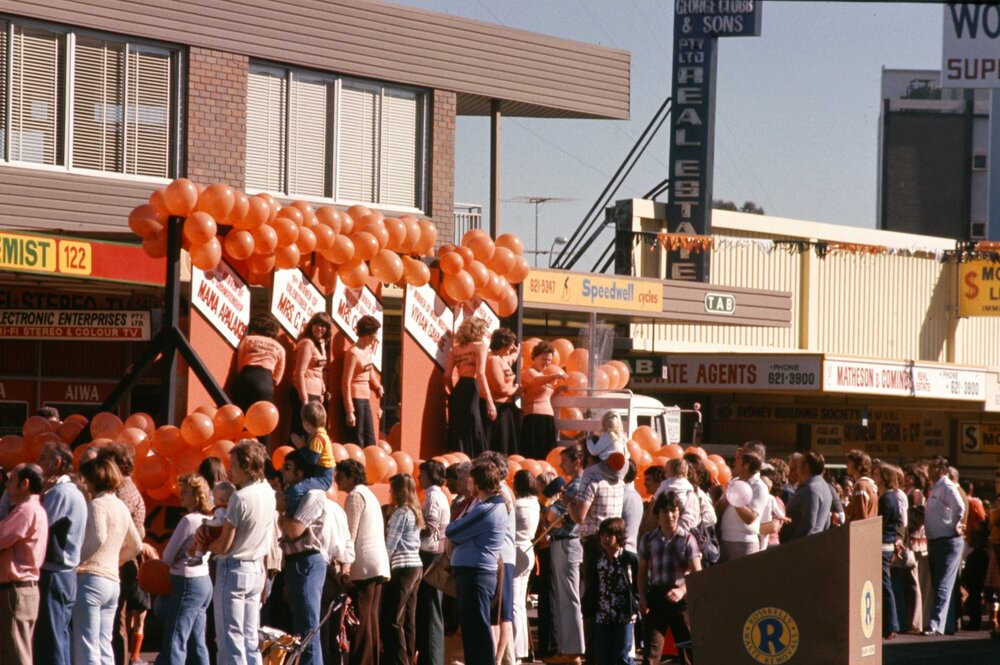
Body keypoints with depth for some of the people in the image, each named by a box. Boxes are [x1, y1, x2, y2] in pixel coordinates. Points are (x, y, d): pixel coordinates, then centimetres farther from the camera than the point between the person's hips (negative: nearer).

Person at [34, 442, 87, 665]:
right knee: (61, 638, 12)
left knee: (49, 643, -8)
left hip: (52, 574, -10)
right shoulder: (75, 493, 16)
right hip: (67, 573, 10)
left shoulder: (59, 493, -14)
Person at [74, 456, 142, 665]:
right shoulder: (121, 507, 16)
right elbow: (135, 546, 25)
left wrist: (75, 561, -15)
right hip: (112, 580, 8)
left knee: (87, 648, -8)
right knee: (104, 646, 11)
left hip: (90, 578, -8)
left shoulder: (97, 505, -9)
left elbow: (98, 538, -24)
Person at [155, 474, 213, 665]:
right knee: (196, 644, 12)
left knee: (174, 644, -10)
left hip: (187, 584, -9)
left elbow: (168, 556, -8)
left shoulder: (188, 521, -15)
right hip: (204, 582, 9)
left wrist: (173, 563, 13)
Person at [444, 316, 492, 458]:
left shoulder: (456, 348, 15)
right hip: (471, 389, -6)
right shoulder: (480, 346, 0)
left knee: (458, 433, 9)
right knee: (473, 434, -6)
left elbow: (447, 375, 10)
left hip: (458, 390, 6)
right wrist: (490, 401, -14)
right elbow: (480, 374, -11)